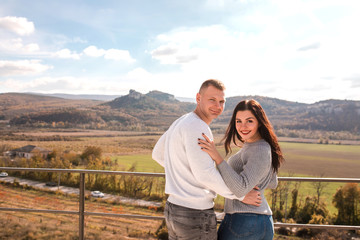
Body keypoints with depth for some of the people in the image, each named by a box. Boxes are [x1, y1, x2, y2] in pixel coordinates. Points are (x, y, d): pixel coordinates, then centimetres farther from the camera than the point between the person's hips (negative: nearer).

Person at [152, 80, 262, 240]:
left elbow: (158, 154, 21)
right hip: (196, 215, -9)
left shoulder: (180, 122, 10)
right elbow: (206, 174, -24)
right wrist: (242, 195, -13)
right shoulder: (197, 126, -19)